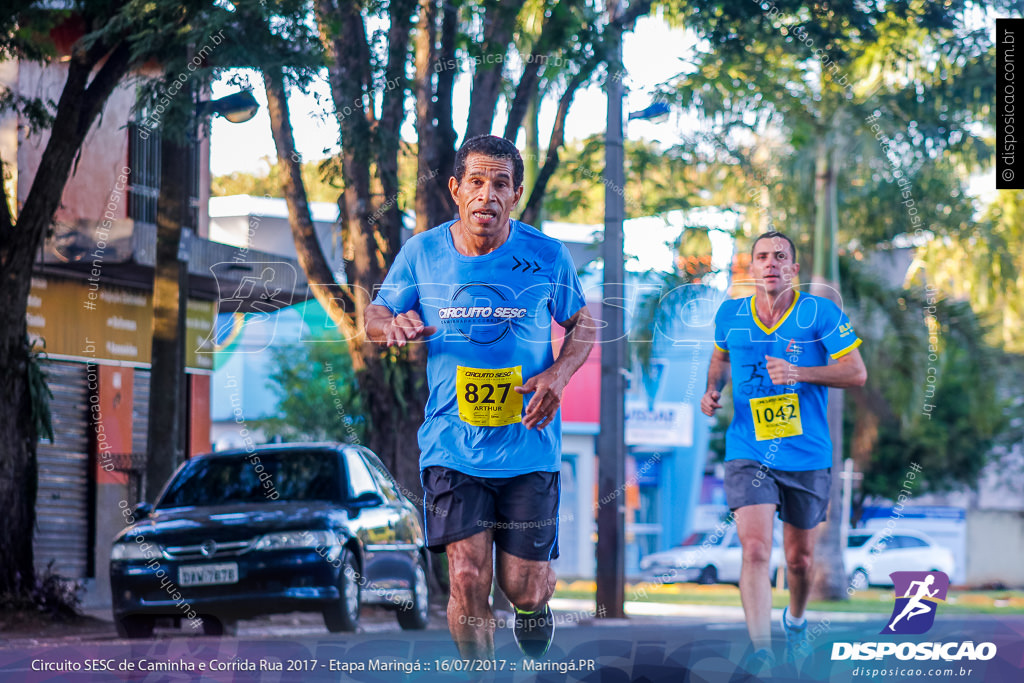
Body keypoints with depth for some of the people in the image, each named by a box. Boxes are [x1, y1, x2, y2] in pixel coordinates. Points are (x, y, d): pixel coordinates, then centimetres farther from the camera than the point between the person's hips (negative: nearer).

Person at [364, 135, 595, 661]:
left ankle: (534, 603, 40)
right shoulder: (421, 253, -1)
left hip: (528, 445, 0)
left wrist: (557, 373, -9)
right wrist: (393, 325, -14)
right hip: (452, 445, 0)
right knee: (468, 578, -12)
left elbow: (583, 324, 11)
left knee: (522, 585, 3)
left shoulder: (546, 256, -3)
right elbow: (374, 316, 11)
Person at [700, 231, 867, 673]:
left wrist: (799, 373, -22)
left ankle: (795, 621, 44)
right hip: (748, 453, 0)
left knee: (799, 558, 13)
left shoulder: (820, 313, -8)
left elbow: (857, 373, -10)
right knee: (755, 549, -19)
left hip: (807, 456, 0)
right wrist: (713, 389, 3)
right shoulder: (730, 316, 1)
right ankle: (761, 651, -21)